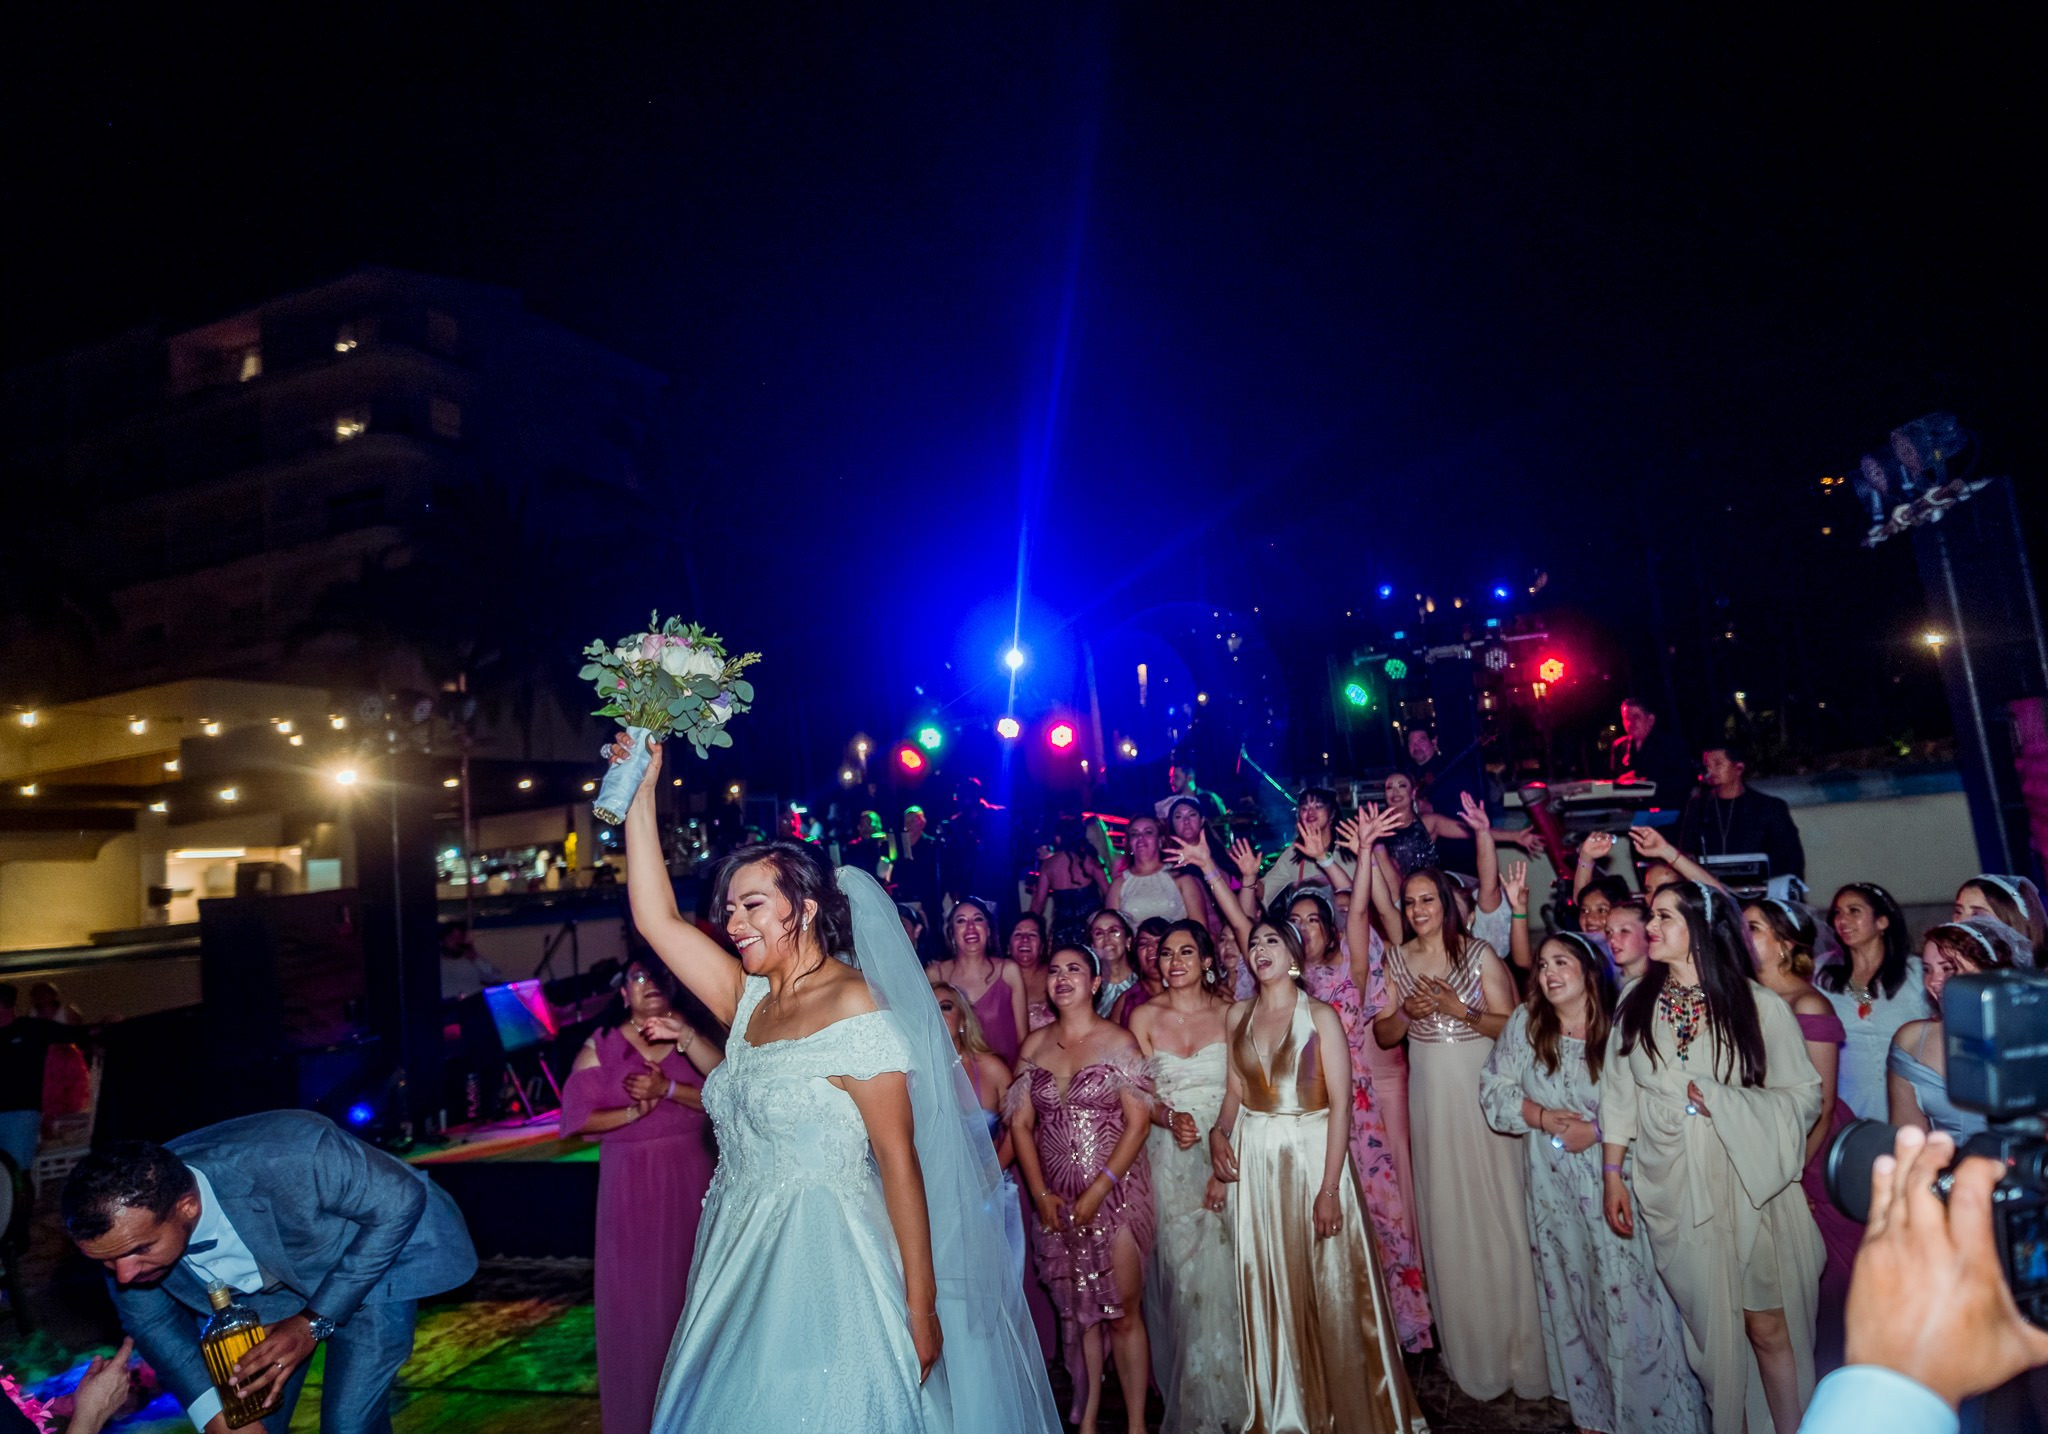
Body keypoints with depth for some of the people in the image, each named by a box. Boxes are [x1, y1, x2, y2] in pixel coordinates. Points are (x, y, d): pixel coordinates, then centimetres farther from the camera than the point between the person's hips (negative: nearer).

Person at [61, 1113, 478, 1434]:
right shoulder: (127, 1225, -24)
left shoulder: (290, 1157, -42)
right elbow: (150, 1319, -3)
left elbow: (401, 1200, -27)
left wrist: (314, 1321, -27)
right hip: (262, 1282, 5)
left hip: (373, 1261, -5)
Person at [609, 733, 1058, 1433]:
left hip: (824, 1266, -7)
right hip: (742, 1264, 7)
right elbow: (655, 917, 3)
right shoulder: (748, 1000, 5)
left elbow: (900, 1161, -16)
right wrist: (641, 792, 1)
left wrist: (921, 1306, -16)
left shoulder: (856, 1009, -15)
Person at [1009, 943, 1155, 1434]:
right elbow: (1020, 1123, 5)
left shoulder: (1118, 1040, -5)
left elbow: (1139, 1122, -8)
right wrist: (1040, 1194, -5)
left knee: (1122, 1312, 1)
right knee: (1077, 1311, 12)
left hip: (1116, 1191, -3)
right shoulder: (1034, 1045, 5)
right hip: (1056, 1202, 3)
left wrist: (1097, 1191, -13)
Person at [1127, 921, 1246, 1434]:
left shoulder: (1231, 1013, -1)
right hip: (1169, 1160, 1)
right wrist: (1170, 1118, -19)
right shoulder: (1144, 1017, 2)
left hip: (1228, 1157, 0)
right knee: (1180, 1273, 2)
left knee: (1223, 1273, 2)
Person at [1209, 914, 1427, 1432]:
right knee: (1268, 1286, 11)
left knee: (1330, 1283, 3)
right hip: (1254, 1160, 4)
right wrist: (1219, 1132, -8)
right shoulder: (1238, 1015, 5)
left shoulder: (1320, 1015, -8)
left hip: (1313, 1153, -4)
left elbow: (1341, 1104, -11)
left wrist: (1329, 1187, -16)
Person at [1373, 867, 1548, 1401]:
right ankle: (1472, 1351, 25)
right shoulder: (1397, 960, 4)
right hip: (1430, 1092, 3)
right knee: (1445, 1213, 8)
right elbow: (1383, 1035, 5)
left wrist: (1459, 1010, -21)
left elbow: (1509, 1025, -7)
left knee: (1497, 1209, 0)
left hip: (1482, 1089, -3)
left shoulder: (1479, 954, -4)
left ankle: (1518, 1348, 18)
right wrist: (1407, 1012, -14)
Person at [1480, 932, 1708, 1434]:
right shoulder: (1525, 1024, -2)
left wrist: (1598, 1130, -19)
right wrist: (1543, 1117, -13)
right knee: (1571, 1291, 15)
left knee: (1629, 1297, -1)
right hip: (1554, 1183, 3)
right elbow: (1494, 1089, 0)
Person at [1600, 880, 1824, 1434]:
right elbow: (1619, 1094, 6)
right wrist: (1613, 1174, 7)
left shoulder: (1759, 1006, -8)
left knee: (1770, 1327, 4)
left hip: (1748, 1189, -2)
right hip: (1674, 1195, 2)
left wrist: (1725, 1103, -19)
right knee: (1709, 1327, 11)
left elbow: (1803, 1095, -5)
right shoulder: (1636, 1003, 1)